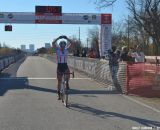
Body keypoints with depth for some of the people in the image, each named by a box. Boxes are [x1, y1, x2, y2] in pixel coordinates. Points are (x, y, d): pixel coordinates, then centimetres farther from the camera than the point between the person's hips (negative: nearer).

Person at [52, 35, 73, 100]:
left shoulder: (66, 49, 1)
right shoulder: (57, 49, -3)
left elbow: (71, 43, -9)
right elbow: (53, 43, -18)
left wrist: (66, 38, -19)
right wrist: (58, 38, -23)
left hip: (65, 65, 1)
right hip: (59, 66, -1)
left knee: (68, 73, -29)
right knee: (59, 81, 2)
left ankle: (67, 83, 0)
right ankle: (59, 94, 14)